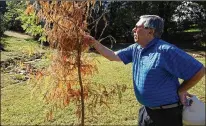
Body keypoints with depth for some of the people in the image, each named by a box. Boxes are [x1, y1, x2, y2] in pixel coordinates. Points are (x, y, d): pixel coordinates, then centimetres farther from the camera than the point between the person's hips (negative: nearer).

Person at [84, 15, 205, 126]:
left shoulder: (166, 51, -22)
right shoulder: (135, 49, 2)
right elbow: (113, 56, 11)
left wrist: (180, 91, -8)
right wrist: (95, 43, 4)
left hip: (167, 114, -7)